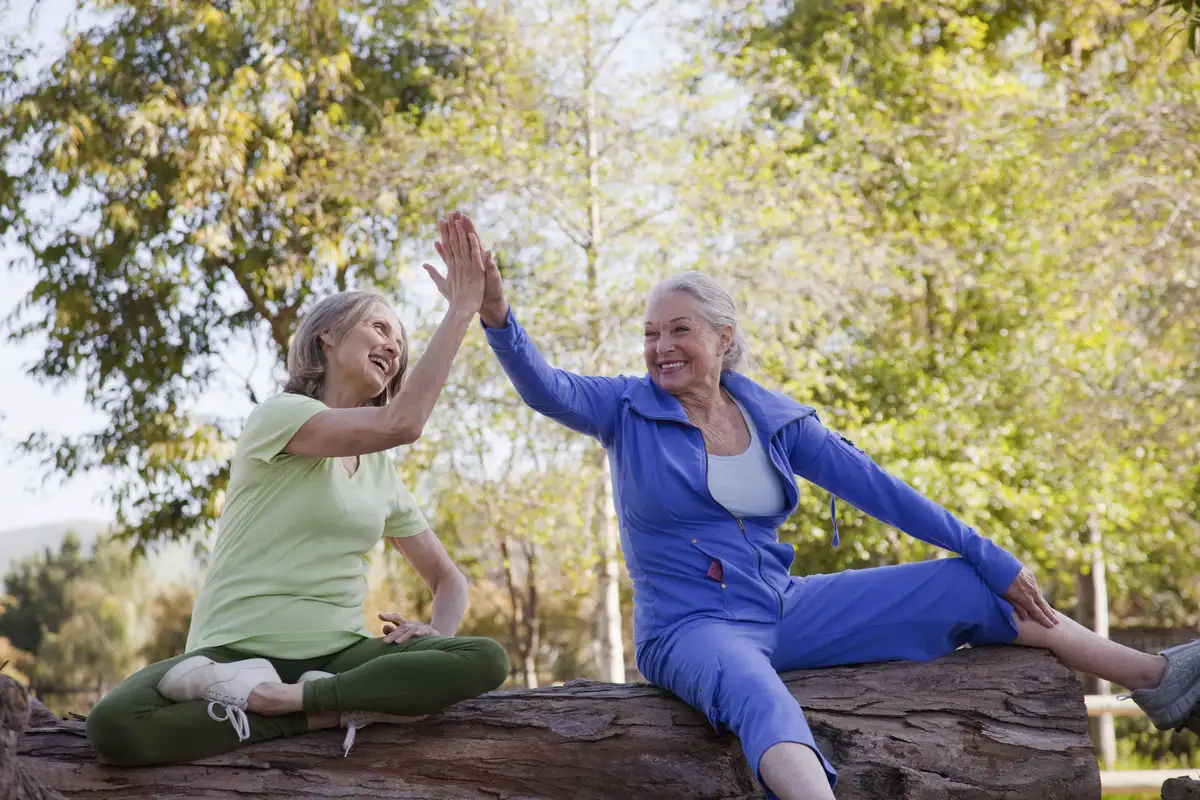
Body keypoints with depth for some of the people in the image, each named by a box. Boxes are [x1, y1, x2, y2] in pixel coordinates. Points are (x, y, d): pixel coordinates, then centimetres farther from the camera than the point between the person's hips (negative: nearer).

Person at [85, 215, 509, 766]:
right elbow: (401, 424, -21)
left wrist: (436, 632, -4)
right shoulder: (278, 415, -4)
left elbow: (448, 579, 21)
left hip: (339, 654, 5)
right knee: (115, 726, -37)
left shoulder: (382, 472, 18)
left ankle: (282, 700, -25)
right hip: (237, 653, -5)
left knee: (486, 661, -24)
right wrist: (461, 308, -16)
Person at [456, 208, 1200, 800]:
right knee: (758, 695, -42)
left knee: (971, 590, 1)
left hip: (785, 611, 5)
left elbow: (875, 488, 4)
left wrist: (993, 560, 3)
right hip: (691, 627, -5)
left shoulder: (774, 419, 4)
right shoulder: (629, 411, -5)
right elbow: (546, 387, -23)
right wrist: (499, 318, -44)